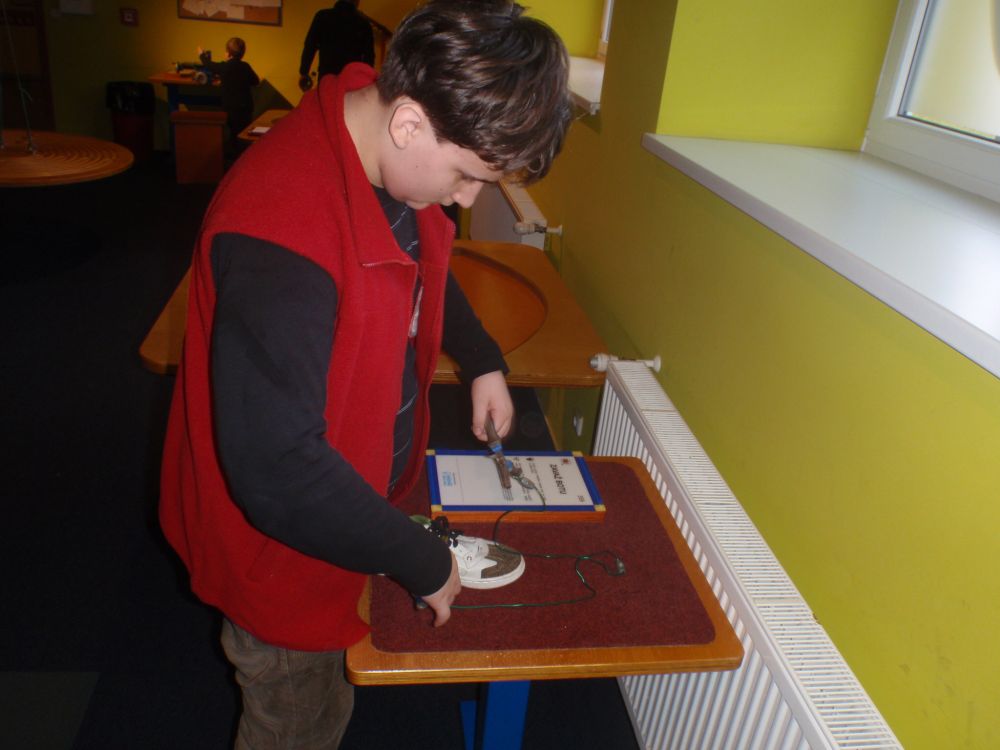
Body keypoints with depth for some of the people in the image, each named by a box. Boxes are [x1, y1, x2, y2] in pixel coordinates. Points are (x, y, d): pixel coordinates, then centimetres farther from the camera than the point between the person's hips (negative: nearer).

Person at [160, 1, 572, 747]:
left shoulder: (395, 155, -9)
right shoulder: (281, 230, -38)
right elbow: (276, 471, -36)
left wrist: (483, 359, 4)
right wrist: (423, 562, -24)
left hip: (354, 500, 7)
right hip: (284, 545, -7)